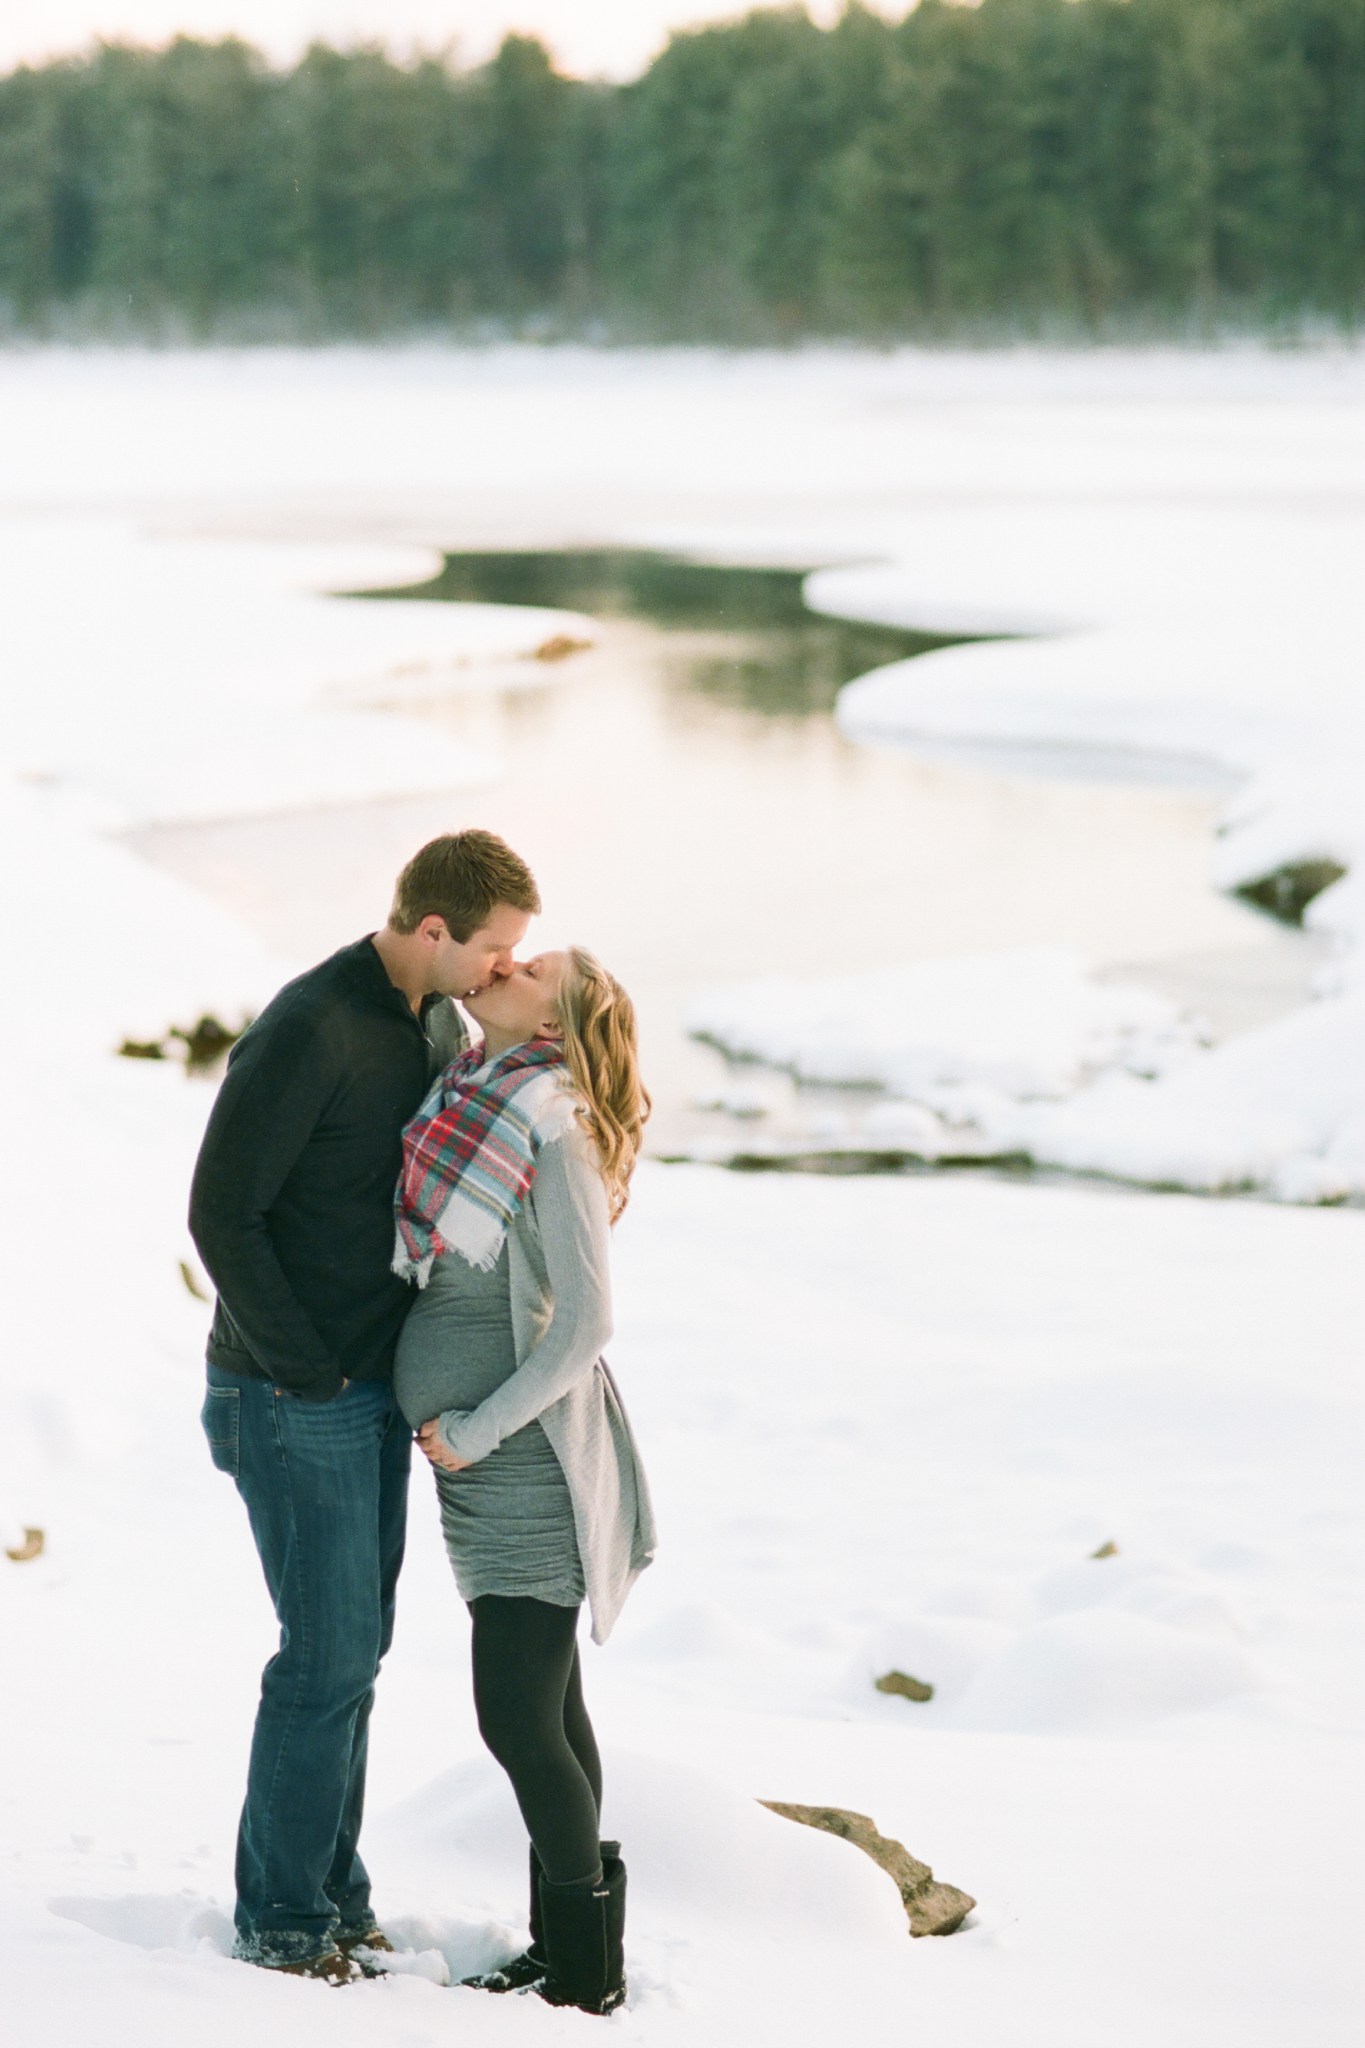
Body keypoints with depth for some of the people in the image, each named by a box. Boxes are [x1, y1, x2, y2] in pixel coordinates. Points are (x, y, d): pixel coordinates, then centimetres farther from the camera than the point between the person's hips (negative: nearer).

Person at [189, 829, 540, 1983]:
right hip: (293, 1403, -8)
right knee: (329, 1654, -5)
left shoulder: (440, 1023, 7)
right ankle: (283, 1922, 7)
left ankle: (335, 1899, 23)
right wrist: (309, 1372, -17)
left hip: (375, 1393, 9)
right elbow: (221, 1214, -19)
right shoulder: (310, 1032, -20)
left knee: (354, 1649, 13)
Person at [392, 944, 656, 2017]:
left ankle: (588, 1968, 7)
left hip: (527, 1458, -8)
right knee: (547, 1707, 14)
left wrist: (474, 1431, -15)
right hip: (481, 1460, 8)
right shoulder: (467, 1102, 7)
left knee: (519, 1715, -6)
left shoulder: (554, 1132, -17)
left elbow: (586, 1321, -19)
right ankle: (564, 1949, 23)